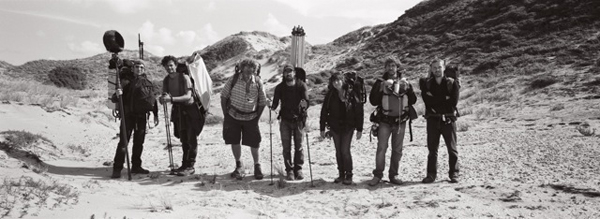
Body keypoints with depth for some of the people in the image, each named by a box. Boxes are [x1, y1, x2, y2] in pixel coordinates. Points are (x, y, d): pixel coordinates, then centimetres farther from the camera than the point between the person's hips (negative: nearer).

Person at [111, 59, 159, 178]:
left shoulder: (148, 83, 10)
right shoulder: (127, 81, 1)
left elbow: (153, 100, 15)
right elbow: (114, 99, -1)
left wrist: (155, 115, 11)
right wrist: (117, 95, -24)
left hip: (141, 116, 4)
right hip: (128, 115, -3)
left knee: (139, 142, 9)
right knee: (124, 141, -8)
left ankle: (136, 166, 20)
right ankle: (117, 168, -5)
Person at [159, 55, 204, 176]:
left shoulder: (184, 77, -13)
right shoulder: (166, 80, 5)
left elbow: (188, 96, -23)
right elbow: (164, 96, 5)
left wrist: (171, 98, -33)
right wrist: (163, 99, -20)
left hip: (190, 110, -6)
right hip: (178, 111, 6)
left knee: (191, 138, -6)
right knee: (183, 139, 12)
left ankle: (190, 166, -1)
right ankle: (184, 164, 21)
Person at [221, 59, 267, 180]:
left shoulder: (258, 82, -7)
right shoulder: (234, 79, -9)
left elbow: (262, 102, 3)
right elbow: (224, 96, -1)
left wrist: (257, 116, -1)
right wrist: (226, 114, -3)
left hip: (251, 117, 0)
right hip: (233, 115, 0)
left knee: (254, 143, 2)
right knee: (235, 142, 6)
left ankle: (257, 166, 22)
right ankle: (238, 166, 26)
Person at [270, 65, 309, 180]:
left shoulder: (302, 85, -3)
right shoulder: (280, 87, 3)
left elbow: (306, 101, -13)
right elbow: (275, 103, 1)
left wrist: (303, 104, -35)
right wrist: (272, 106, -21)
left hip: (298, 120, -1)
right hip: (285, 120, 1)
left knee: (299, 147, 2)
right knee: (286, 147, 0)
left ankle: (298, 169, 16)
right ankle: (289, 170, 10)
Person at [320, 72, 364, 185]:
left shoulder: (351, 94, -8)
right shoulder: (330, 95, -1)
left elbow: (359, 111, -5)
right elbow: (324, 112, 3)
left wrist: (359, 129, -6)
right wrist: (322, 128, 2)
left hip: (348, 126, -3)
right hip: (335, 127, 3)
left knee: (345, 150, -8)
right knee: (338, 151, 9)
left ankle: (349, 175, 6)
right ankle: (341, 174, 20)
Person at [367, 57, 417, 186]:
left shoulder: (404, 82, 8)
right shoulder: (380, 83, 2)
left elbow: (413, 100, 5)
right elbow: (373, 101, -6)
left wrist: (408, 89, -11)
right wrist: (381, 89, -18)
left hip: (400, 121, 3)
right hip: (384, 121, -2)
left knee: (397, 150, 7)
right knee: (381, 148, -7)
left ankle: (393, 175, 18)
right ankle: (377, 175, 2)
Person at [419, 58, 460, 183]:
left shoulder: (452, 83, 3)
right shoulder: (426, 83, 6)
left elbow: (453, 102, -9)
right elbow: (427, 101, -9)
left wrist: (435, 102, -9)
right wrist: (444, 100, -12)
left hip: (448, 119, -1)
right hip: (432, 120, 1)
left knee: (452, 148, 3)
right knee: (432, 148, 5)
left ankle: (454, 173, 13)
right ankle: (431, 174, 12)